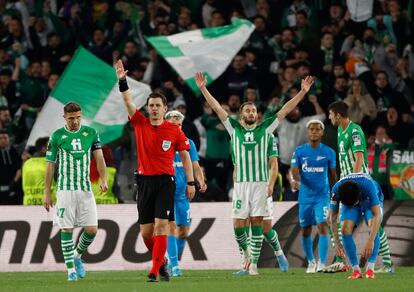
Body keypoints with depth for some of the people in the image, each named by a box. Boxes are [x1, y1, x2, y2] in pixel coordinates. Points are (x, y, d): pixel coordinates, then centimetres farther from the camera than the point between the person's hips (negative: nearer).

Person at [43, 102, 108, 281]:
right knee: (67, 230, -5)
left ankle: (77, 256, 23)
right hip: (65, 190, -2)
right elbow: (50, 165, 4)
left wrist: (103, 180, -14)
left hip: (85, 189, 2)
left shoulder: (90, 133, 7)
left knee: (92, 230, -3)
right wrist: (47, 192, 2)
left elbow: (99, 157, 2)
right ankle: (71, 269, 3)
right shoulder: (57, 136, 1)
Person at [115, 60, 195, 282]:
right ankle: (161, 262, 26)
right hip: (145, 181, 3)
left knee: (161, 226, -13)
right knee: (145, 231, 3)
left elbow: (185, 156, 6)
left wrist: (190, 182, 2)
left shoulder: (174, 130, 0)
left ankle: (155, 271, -11)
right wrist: (122, 81, -20)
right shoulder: (140, 124, 5)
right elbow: (128, 101, -4)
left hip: (165, 181, -3)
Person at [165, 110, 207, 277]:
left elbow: (195, 166, 9)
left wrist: (201, 182, -8)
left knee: (184, 231, 7)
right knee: (172, 226, -15)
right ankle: (174, 266, -15)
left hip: (183, 193, 4)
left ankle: (174, 261, 26)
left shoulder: (188, 143, 10)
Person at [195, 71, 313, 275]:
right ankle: (246, 251, 24)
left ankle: (254, 263, 1)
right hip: (240, 183, 0)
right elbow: (217, 108, 6)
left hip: (260, 183, 0)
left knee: (257, 223, -3)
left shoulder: (265, 129, 9)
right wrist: (203, 89, 0)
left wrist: (302, 92, 2)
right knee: (238, 224, -2)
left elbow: (286, 110, 8)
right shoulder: (234, 128, 10)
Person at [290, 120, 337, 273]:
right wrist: (296, 180, -30)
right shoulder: (299, 151, 3)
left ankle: (322, 264, -19)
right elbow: (295, 170, -8)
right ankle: (311, 262, 27)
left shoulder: (329, 152, 3)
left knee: (323, 228, -16)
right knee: (305, 231, 9)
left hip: (322, 196, -2)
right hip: (305, 196, 2)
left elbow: (332, 175, 11)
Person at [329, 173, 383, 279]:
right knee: (345, 228, -23)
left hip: (371, 201, -2)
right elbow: (333, 217, -21)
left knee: (373, 228, -28)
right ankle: (356, 269, -18)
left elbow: (377, 215, -42)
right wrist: (337, 243, -25)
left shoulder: (368, 185, -42)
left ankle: (370, 269, -24)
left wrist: (370, 241, -50)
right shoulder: (336, 190, -34)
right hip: (348, 202, 2)